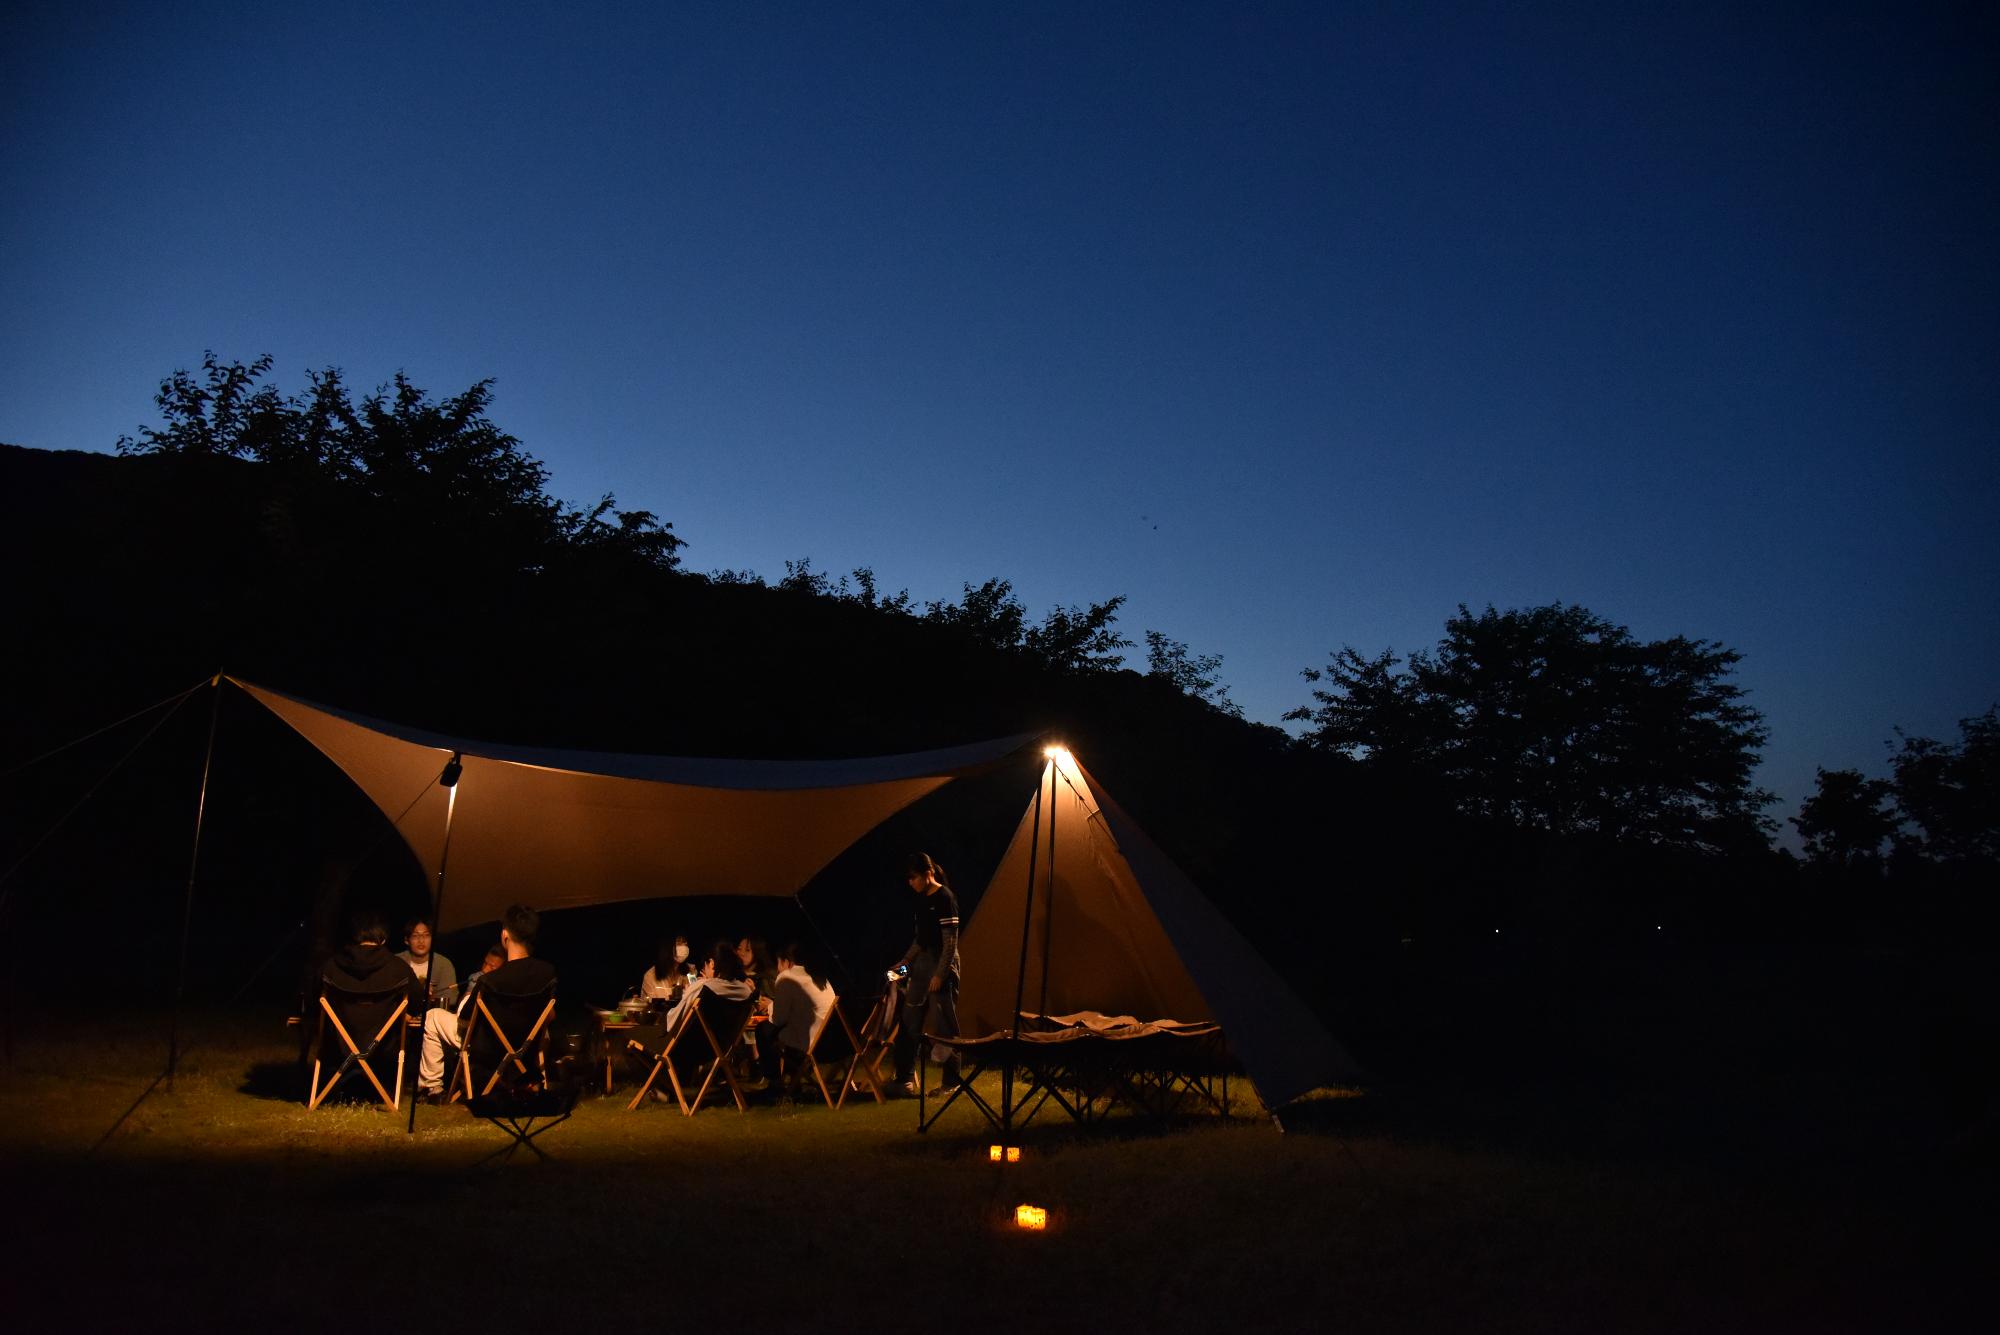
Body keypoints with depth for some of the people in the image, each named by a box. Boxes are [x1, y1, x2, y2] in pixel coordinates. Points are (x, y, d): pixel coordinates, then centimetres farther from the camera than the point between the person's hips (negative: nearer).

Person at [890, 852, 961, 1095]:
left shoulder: (944, 898, -13)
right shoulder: (921, 900, 12)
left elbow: (950, 941, -16)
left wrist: (940, 974, -19)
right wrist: (903, 962, 16)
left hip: (941, 965, -9)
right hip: (921, 963, 9)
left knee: (944, 1025, -2)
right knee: (909, 1023, 9)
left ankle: (952, 1082, 7)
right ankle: (905, 1077, 17)